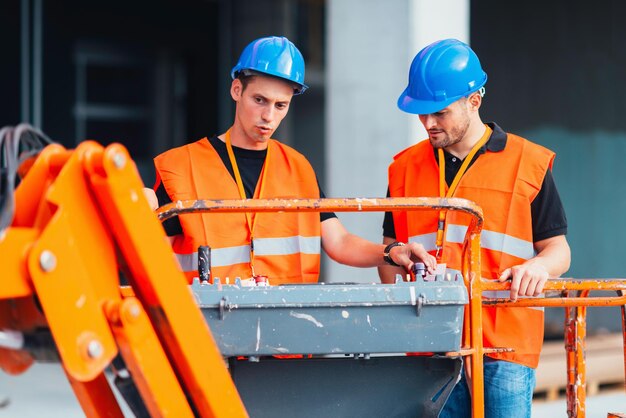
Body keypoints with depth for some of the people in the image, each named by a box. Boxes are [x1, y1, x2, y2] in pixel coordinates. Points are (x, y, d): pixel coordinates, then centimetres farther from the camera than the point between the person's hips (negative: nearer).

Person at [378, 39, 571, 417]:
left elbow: (558, 250, 7)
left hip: (505, 345, -3)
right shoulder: (405, 168, 15)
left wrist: (538, 265, -16)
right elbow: (389, 252, 22)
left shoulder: (528, 164, 5)